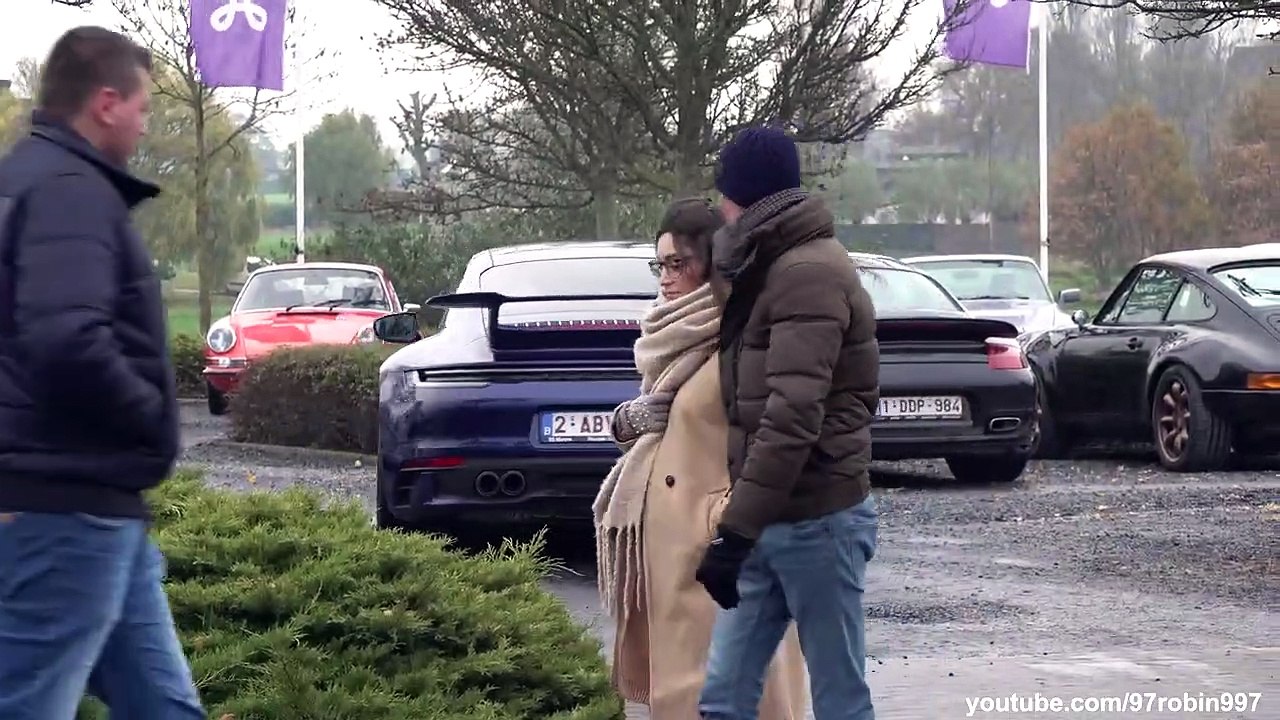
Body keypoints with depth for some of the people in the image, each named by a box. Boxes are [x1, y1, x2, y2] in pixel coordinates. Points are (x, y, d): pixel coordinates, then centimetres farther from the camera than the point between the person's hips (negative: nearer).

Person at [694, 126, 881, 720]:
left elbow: (793, 416, -25)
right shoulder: (766, 268, 17)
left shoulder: (808, 272, -16)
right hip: (769, 522, 9)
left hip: (816, 521, -9)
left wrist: (735, 531, -27)